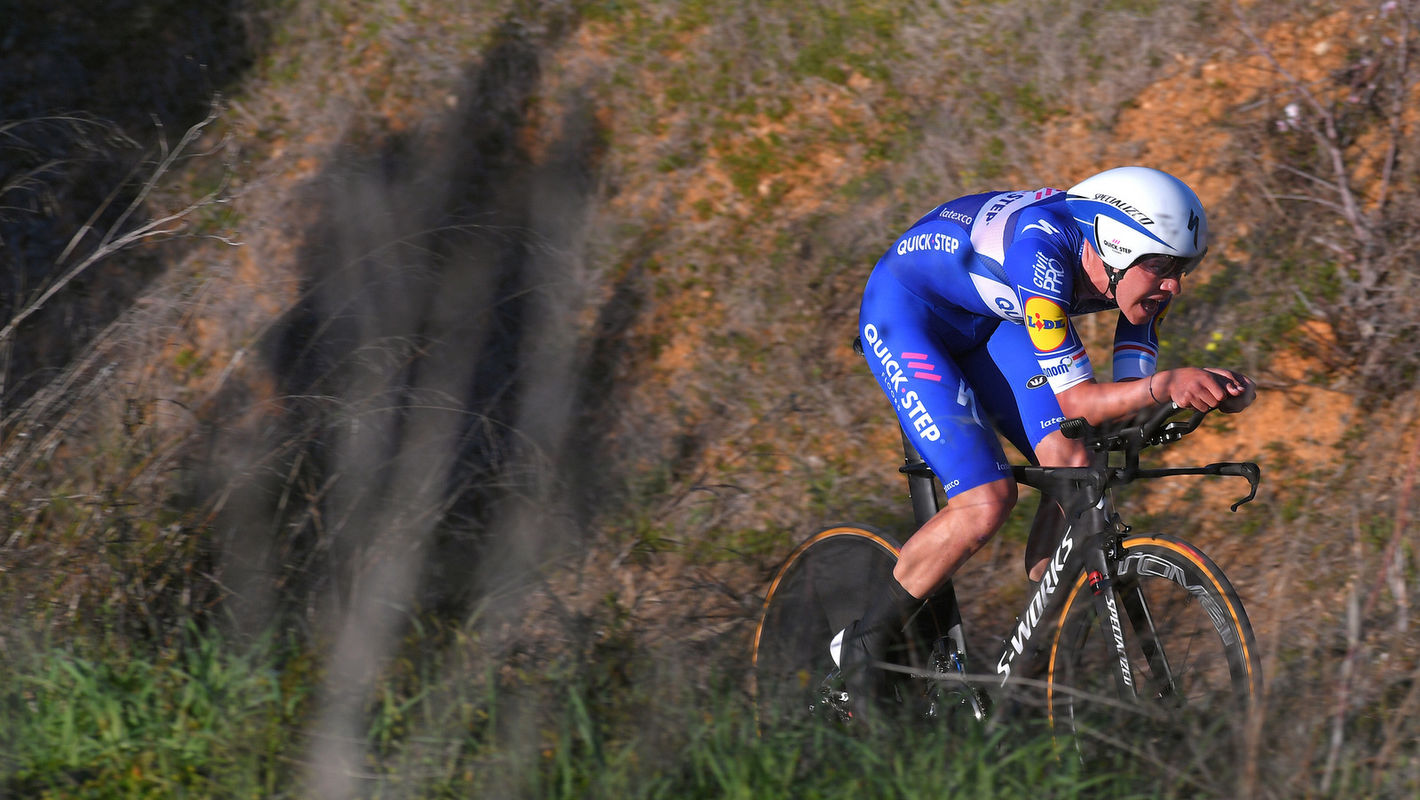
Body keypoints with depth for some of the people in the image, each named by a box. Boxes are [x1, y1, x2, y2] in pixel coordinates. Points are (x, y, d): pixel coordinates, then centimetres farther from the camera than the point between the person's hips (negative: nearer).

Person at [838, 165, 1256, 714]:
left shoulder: (1140, 272, -16)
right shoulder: (1044, 250, -38)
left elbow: (1130, 394, -14)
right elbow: (1075, 401, -36)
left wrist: (1218, 391, -32)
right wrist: (1164, 384, -53)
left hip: (984, 320, 8)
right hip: (905, 312, -8)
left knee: (1072, 464, -12)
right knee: (986, 502, -21)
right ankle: (863, 647, -3)